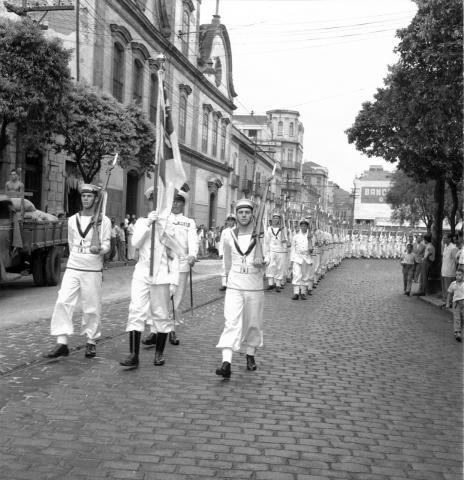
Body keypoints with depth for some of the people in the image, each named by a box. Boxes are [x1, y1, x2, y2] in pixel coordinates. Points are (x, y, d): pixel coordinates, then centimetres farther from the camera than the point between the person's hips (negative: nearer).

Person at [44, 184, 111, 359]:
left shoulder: (103, 221, -1)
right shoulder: (72, 220, 11)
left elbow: (106, 246, -6)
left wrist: (99, 249, -26)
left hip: (93, 270, -3)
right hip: (72, 268, 3)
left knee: (92, 308, 2)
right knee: (63, 302, -10)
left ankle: (91, 342, 18)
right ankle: (62, 343, -8)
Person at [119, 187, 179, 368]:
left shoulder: (169, 225, 5)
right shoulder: (141, 222, 11)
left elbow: (174, 257, 5)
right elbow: (136, 243, -6)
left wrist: (174, 281, -2)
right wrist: (148, 223, -14)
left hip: (161, 275, -1)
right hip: (142, 273, 1)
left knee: (161, 315, 5)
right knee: (136, 312, -9)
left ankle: (159, 353, 18)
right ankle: (133, 355, -9)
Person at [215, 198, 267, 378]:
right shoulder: (230, 237, 3)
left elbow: (266, 258, -9)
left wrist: (262, 262, -30)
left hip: (255, 288, 0)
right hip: (234, 287, 0)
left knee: (253, 324, 11)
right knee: (231, 323, -12)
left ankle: (250, 356, 31)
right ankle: (226, 363, -21)